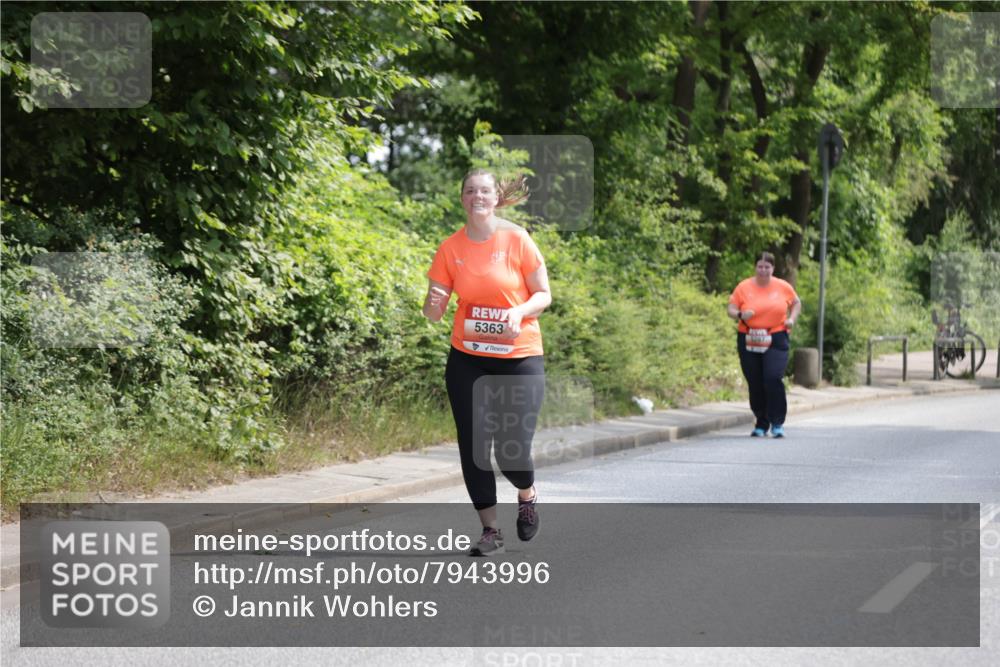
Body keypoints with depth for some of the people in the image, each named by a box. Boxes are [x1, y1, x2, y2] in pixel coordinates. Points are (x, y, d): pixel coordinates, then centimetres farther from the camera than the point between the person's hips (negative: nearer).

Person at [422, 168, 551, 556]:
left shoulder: (517, 239, -6)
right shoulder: (450, 248, -1)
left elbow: (543, 295, -1)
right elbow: (434, 313, 2)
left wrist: (519, 311, -21)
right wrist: (434, 303, -21)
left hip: (519, 358, -2)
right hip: (468, 360, 2)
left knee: (512, 451, -8)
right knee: (474, 447, 0)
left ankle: (527, 496, 27)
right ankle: (491, 531, 15)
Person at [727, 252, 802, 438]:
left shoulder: (783, 287, 5)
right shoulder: (744, 287, 2)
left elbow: (796, 303, 20)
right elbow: (731, 310, 3)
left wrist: (792, 319, 1)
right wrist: (740, 315, -19)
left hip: (776, 341, -1)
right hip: (749, 342, 1)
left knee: (773, 378, -18)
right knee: (755, 384, 4)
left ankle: (777, 423, -8)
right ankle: (761, 425, 20)